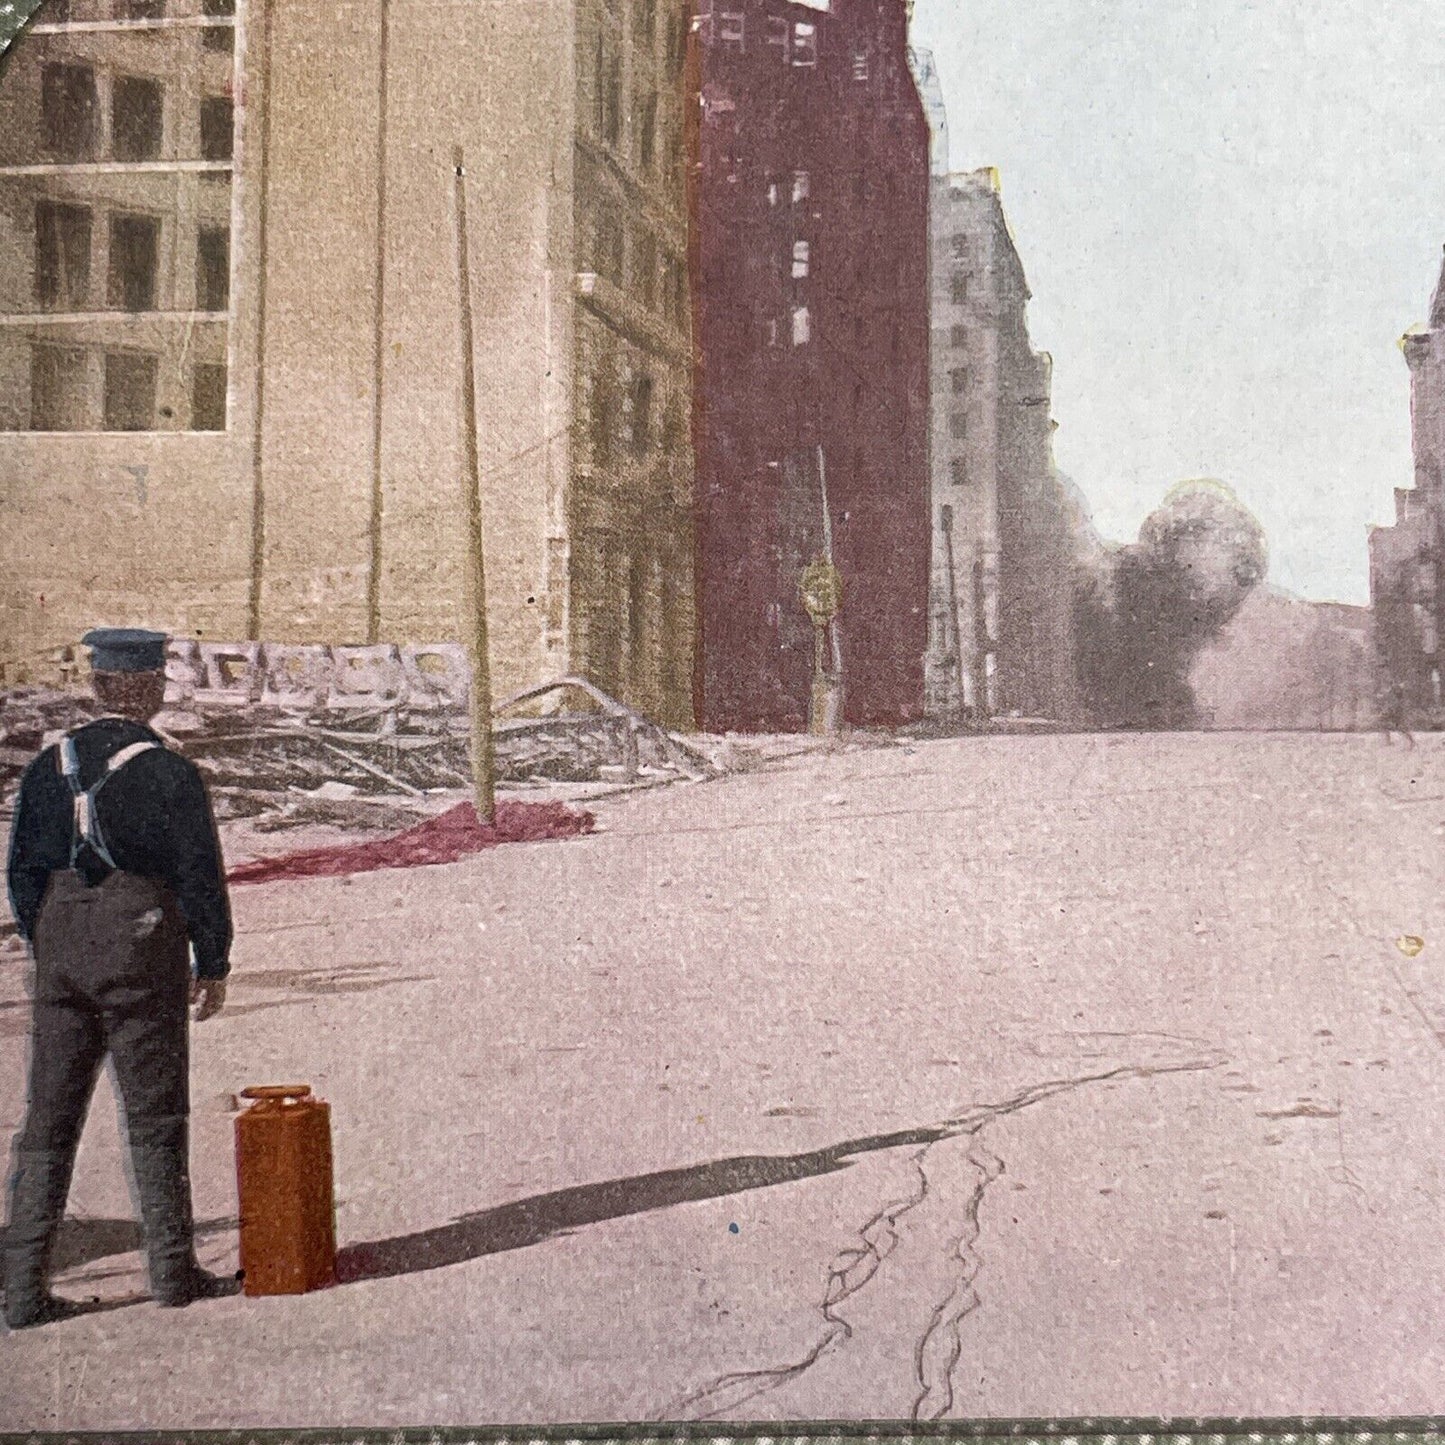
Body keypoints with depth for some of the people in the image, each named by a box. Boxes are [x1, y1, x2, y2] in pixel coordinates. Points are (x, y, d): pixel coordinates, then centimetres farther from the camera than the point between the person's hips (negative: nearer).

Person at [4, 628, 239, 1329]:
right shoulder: (169, 773, -10)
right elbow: (200, 877, -8)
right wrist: (212, 966, 2)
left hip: (61, 956, 5)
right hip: (143, 955, -4)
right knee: (156, 1118, 6)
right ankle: (173, 1272, 14)